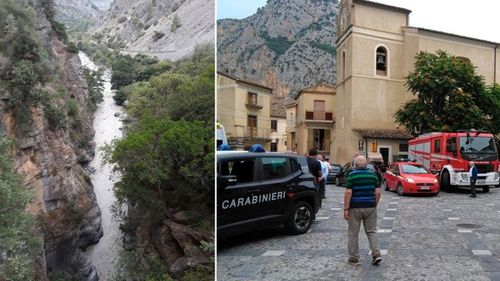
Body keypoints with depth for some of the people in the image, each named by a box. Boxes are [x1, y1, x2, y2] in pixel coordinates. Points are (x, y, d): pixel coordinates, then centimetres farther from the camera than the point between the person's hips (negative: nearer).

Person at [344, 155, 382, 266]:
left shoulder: (352, 175, -7)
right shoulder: (373, 174, 4)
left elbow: (348, 193, -14)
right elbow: (378, 192, 1)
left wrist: (346, 209, -10)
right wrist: (374, 204, 13)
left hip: (355, 208, -3)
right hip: (370, 207, 3)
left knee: (353, 234, 6)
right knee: (371, 231, 14)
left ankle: (354, 258, 12)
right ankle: (376, 254, 3)